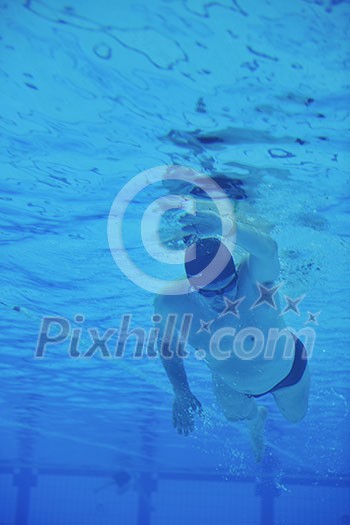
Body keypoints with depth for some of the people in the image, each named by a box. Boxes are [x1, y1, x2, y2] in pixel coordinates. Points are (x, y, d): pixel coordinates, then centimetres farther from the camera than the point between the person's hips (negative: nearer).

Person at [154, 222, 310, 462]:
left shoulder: (255, 276, -44)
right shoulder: (171, 303, -36)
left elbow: (268, 250, -70)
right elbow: (168, 345, -13)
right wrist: (181, 393, -14)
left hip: (287, 369, -1)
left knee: (295, 416, 28)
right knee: (234, 414, 32)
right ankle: (256, 419, 70)